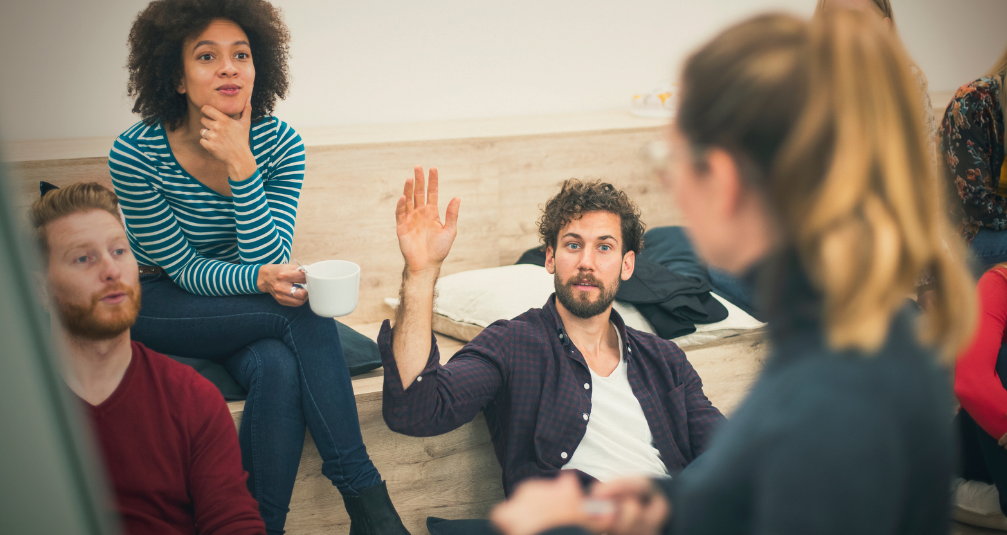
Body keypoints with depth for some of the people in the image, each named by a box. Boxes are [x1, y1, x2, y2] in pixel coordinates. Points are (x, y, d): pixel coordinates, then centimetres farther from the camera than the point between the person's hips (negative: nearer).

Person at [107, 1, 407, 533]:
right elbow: (184, 269, -16)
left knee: (281, 369, -32)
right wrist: (260, 280, -36)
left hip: (238, 309, 3)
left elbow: (268, 262, -18)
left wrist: (240, 164, -30)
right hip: (160, 308, -3)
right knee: (302, 311, -28)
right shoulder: (135, 153, -19)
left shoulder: (280, 143, -12)